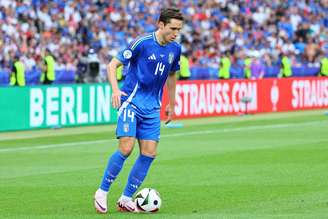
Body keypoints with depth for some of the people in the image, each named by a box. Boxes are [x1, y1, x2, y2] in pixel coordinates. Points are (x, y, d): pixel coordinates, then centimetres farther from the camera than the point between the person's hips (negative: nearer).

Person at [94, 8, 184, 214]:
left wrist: (171, 104, 25)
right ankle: (102, 192, -1)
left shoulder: (175, 49, 5)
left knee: (149, 153, -3)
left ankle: (126, 199, 7)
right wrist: (115, 89, -24)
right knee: (126, 148, -17)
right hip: (131, 102, -6)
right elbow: (113, 65, -9)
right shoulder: (142, 43, -13)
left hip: (152, 108, 6)